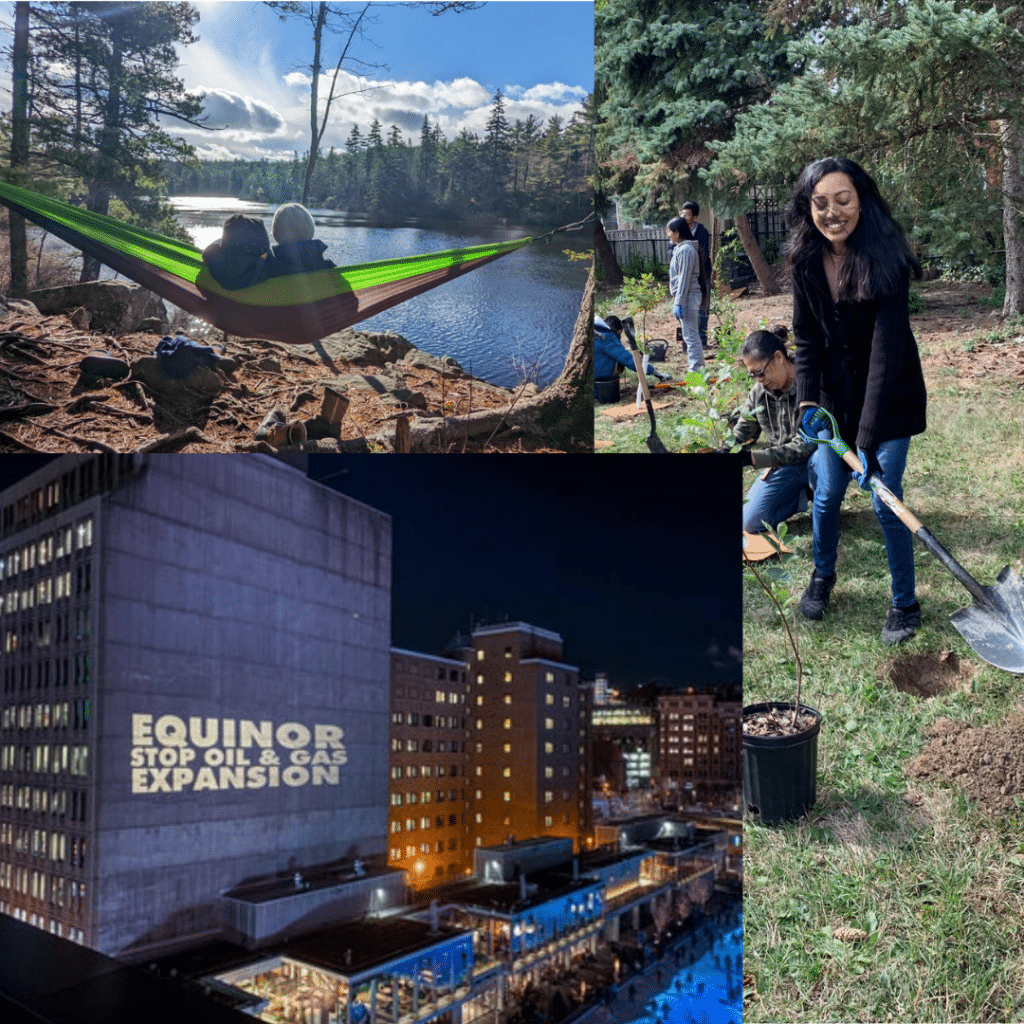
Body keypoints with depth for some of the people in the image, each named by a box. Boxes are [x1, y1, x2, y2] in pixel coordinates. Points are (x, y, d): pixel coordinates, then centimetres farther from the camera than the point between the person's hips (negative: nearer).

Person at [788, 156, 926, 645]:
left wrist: (869, 438, -33)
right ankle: (823, 575, 38)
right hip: (837, 395, 4)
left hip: (890, 398, -4)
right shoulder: (807, 261, -9)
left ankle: (905, 604, 17)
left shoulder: (885, 260, -25)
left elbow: (886, 351, -29)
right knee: (827, 493, 11)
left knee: (885, 501, -2)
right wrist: (807, 400, -19)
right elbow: (807, 337, -3)